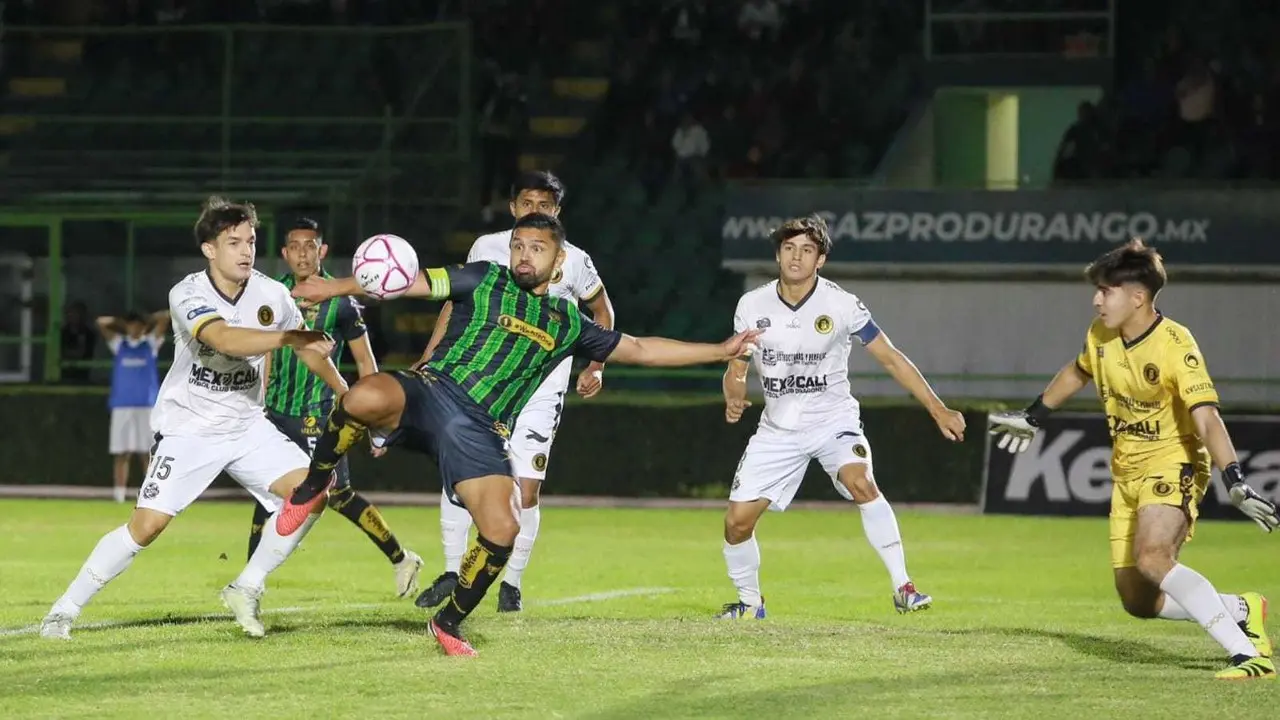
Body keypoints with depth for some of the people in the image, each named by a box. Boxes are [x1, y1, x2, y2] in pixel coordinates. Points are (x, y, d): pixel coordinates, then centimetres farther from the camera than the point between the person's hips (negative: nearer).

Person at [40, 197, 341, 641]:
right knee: (147, 524, -13)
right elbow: (225, 339, -41)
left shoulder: (270, 295, -6)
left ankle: (247, 589, 3)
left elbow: (307, 348, 13)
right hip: (188, 428, -5)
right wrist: (289, 336, -51)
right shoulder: (188, 295, -21)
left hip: (246, 425, 5)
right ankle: (65, 609, 1)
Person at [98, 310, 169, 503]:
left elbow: (165, 317, 5)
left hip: (147, 405, -1)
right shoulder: (118, 344, 14)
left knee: (148, 453, -5)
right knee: (121, 453, -3)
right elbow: (101, 322, 9)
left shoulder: (151, 343, 11)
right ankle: (119, 494, -6)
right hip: (122, 405, 1)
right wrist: (120, 322, 17)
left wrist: (147, 321, 18)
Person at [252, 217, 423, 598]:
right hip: (278, 411, 5)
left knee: (337, 495, -5)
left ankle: (402, 560, 10)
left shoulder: (340, 301, -8)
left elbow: (365, 362, -2)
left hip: (317, 416, -5)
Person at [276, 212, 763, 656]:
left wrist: (720, 351, 26)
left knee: (502, 529, -18)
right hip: (430, 394, -3)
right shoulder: (485, 281, 11)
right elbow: (413, 283, 3)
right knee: (367, 398, -38)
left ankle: (449, 622, 8)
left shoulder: (568, 323, 20)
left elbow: (639, 350, 28)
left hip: (481, 431, 3)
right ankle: (313, 486, -9)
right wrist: (334, 288, -9)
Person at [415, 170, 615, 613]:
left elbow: (602, 311, 11)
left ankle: (512, 584, 8)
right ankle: (451, 573, 1)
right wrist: (431, 356, 8)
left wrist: (596, 367, 4)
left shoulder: (573, 261, -4)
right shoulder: (486, 248, 1)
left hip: (541, 390, -2)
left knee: (528, 490, -5)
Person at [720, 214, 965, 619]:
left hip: (833, 420, -3)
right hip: (779, 429, 3)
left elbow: (891, 359, -5)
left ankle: (903, 588, -27)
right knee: (737, 519, -7)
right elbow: (736, 370, 6)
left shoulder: (842, 305, -12)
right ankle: (750, 602, 20)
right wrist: (734, 399, -18)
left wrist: (937, 410, -9)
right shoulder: (752, 306, -5)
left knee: (860, 483, -32)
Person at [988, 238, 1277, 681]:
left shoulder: (1175, 345, -23)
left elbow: (1206, 419, -31)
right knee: (1138, 601, 6)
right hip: (1127, 473, 8)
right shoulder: (1101, 335, -1)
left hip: (1173, 466, -8)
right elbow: (1077, 373, 22)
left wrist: (1236, 484, -42)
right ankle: (1242, 611, 25)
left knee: (1151, 557, -34)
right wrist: (1033, 418, 32)